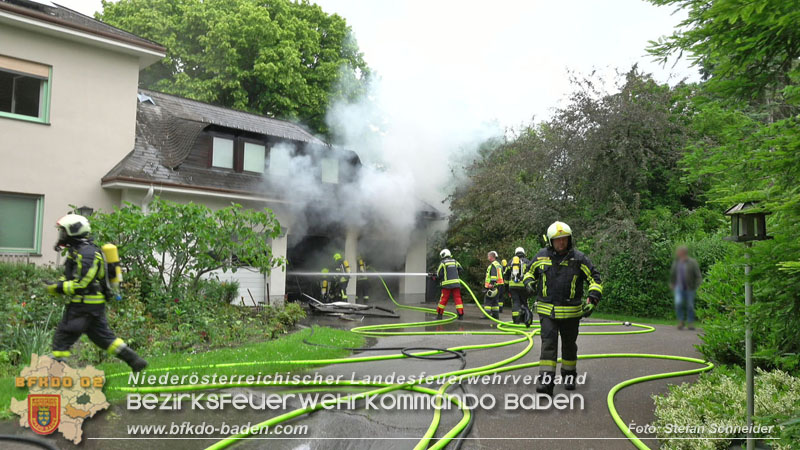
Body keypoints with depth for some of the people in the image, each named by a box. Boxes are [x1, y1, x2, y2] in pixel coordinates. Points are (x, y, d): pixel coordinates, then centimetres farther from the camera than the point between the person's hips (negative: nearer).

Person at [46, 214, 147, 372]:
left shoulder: (87, 253, -18)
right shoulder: (77, 251, 16)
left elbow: (81, 285, -23)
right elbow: (70, 277, 22)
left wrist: (58, 287, -15)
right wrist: (57, 284, 4)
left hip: (85, 305, -10)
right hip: (94, 305, 10)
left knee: (62, 337, 0)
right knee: (103, 336, 14)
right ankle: (135, 360, 14)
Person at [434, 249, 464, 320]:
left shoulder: (442, 263, -1)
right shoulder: (455, 261, 11)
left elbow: (439, 274, -3)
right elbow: (460, 270, 15)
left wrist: (435, 277, 17)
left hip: (447, 284, -3)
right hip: (456, 283, 3)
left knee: (443, 299, 4)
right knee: (458, 298, 2)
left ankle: (439, 314, 11)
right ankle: (461, 314, -4)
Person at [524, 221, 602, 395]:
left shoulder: (578, 258, -4)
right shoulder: (541, 256, 1)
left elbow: (595, 278, 1)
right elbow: (530, 272, 18)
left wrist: (592, 300, -11)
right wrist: (529, 283, -4)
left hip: (571, 312, 0)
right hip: (547, 310, 0)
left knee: (569, 345, 15)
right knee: (548, 343, -11)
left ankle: (569, 375, 35)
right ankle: (546, 381, -12)